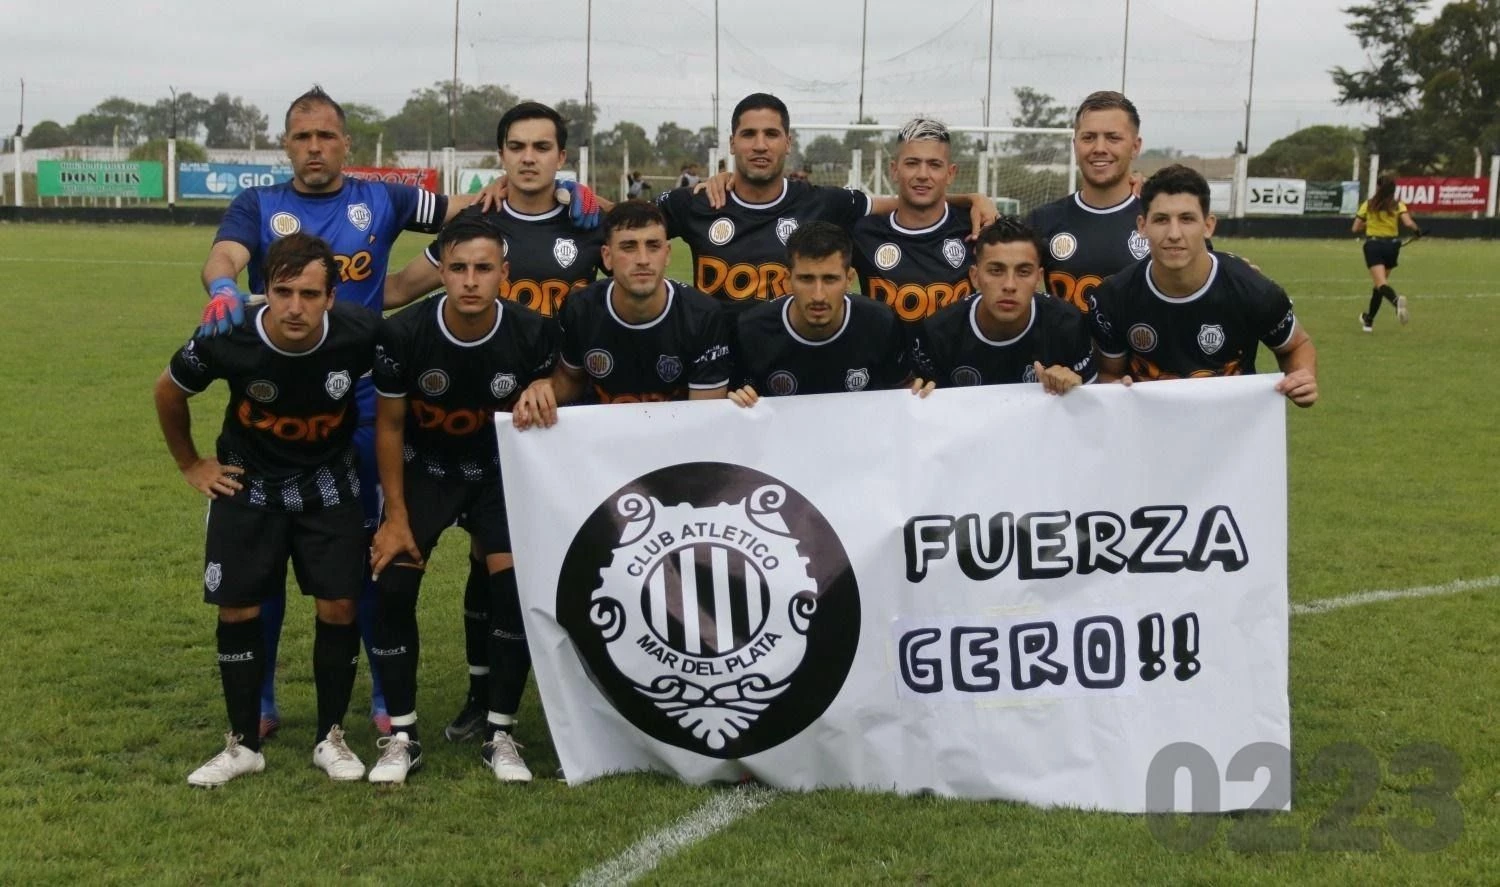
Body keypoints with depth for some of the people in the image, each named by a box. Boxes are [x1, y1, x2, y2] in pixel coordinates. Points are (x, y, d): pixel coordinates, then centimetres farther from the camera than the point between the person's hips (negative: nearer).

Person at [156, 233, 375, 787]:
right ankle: (243, 744, 17)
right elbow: (168, 392, -4)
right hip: (248, 484, 0)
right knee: (238, 610, 1)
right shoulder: (227, 340, -28)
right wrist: (190, 465, 4)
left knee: (339, 607, -4)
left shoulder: (359, 334, -28)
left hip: (328, 485, 0)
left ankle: (331, 738, 14)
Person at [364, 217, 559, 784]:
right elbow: (389, 425, -9)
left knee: (517, 588, -14)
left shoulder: (532, 335, -22)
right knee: (393, 586, -12)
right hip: (423, 469, 0)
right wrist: (396, 515, -8)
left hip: (500, 470, 0)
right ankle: (402, 735, 4)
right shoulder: (403, 335, -23)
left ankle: (501, 735, 1)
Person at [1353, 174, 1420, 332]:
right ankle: (1368, 320, 28)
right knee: (1380, 283, 19)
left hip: (1373, 244, -2)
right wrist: (1417, 231, 7)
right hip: (1392, 245, 2)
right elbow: (1408, 223, -13)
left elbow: (1356, 228, 3)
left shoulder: (1368, 205, 3)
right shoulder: (1398, 205, 2)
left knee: (1381, 284, -16)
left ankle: (1396, 300, -50)